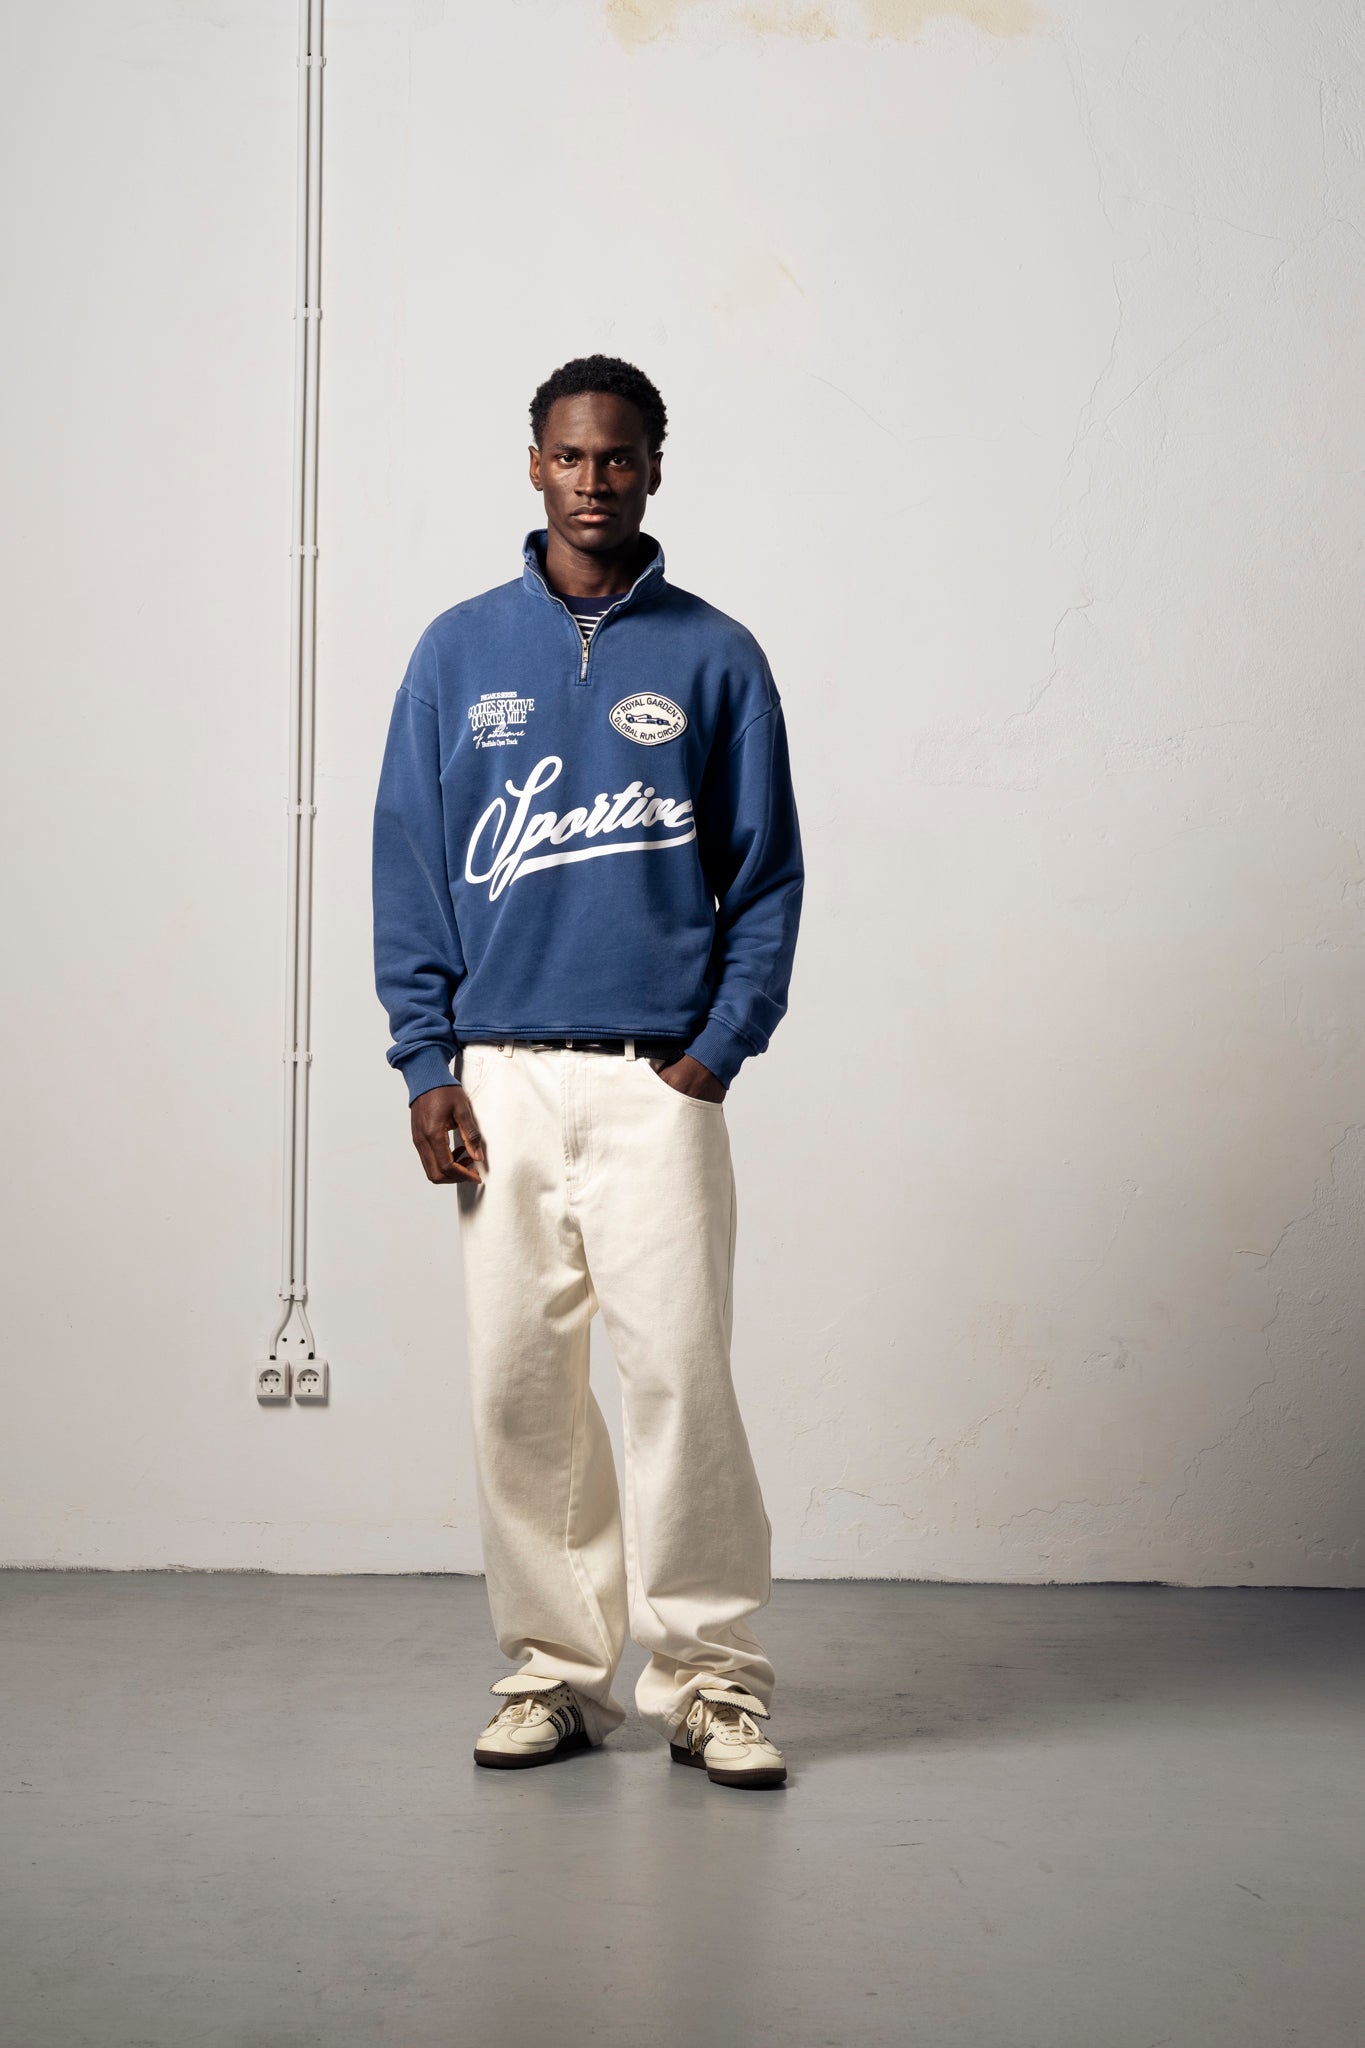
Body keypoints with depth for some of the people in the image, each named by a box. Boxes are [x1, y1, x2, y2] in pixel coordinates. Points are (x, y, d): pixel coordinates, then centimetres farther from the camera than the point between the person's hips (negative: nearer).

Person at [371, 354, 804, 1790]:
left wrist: (721, 1049, -6)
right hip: (499, 1082, 2)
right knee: (518, 1386, 4)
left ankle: (709, 1675, 5)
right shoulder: (459, 652, 9)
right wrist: (427, 1064, -1)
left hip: (659, 1080, -2)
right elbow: (409, 867, 7)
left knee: (679, 1373, -6)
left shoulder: (715, 659, 5)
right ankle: (553, 1669, 16)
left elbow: (766, 874, 5)